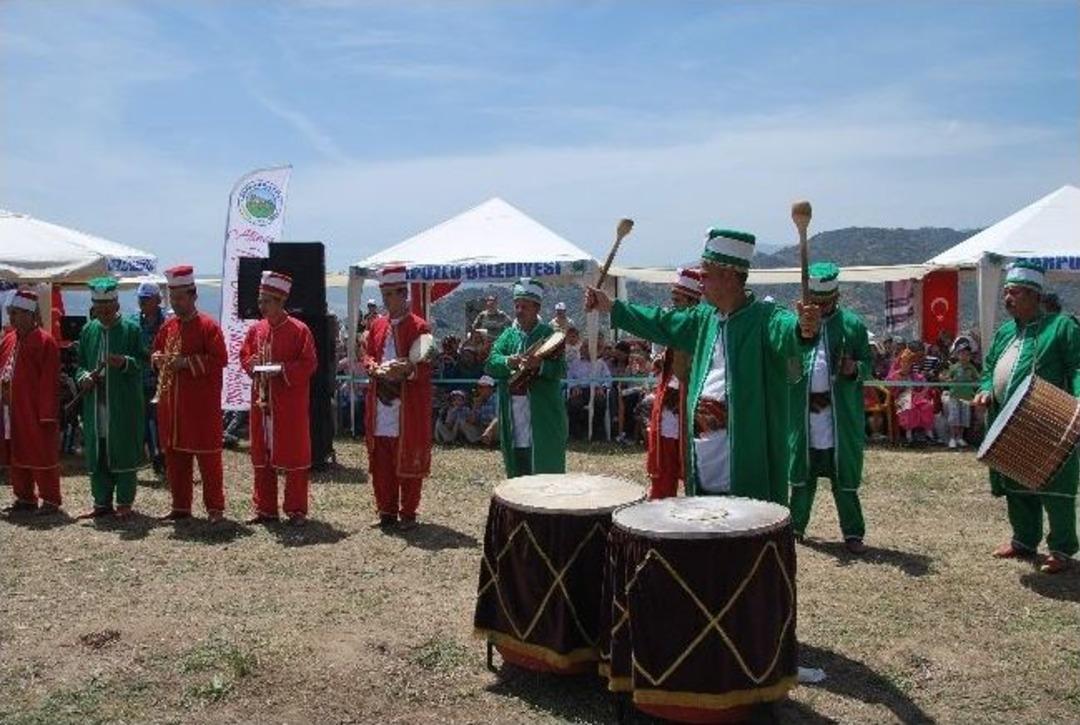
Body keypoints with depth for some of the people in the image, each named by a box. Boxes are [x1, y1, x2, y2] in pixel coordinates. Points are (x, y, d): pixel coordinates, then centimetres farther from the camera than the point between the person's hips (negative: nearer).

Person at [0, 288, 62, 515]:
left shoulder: (45, 342, -12)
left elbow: (49, 381, -15)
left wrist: (46, 414, -17)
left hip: (35, 412, -7)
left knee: (42, 455, 0)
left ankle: (50, 500, 9)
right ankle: (25, 498, 24)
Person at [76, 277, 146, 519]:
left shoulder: (131, 329, -2)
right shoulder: (89, 330, 10)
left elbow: (143, 362, -3)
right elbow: (81, 362, 16)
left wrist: (125, 363, -22)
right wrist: (84, 377, -4)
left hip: (124, 405, -4)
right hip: (95, 404, 4)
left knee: (123, 452, 2)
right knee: (97, 453, 8)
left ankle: (124, 502, 13)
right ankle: (102, 502, 20)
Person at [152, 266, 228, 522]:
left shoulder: (208, 326, -8)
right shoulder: (168, 326, 11)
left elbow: (220, 359, -14)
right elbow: (155, 351, 22)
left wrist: (187, 362, -19)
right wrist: (158, 359, -1)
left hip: (201, 405, -6)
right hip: (171, 402, 7)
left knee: (208, 457, 0)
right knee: (174, 455, 11)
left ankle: (215, 508, 8)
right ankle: (180, 506, 22)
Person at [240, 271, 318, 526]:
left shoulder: (299, 330, -8)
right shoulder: (256, 329, 9)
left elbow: (309, 363, -9)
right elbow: (244, 356, 16)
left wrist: (282, 369, -21)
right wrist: (252, 365, -6)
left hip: (290, 404, -5)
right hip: (261, 401, 6)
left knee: (294, 455, 1)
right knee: (261, 456, 10)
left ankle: (297, 510, 11)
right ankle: (265, 509, 21)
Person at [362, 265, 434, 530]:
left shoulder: (419, 327, -5)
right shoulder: (377, 325, 12)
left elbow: (425, 367, -8)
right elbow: (368, 355, 15)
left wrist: (405, 370, -25)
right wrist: (375, 368, -6)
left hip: (409, 407, -5)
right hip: (381, 404, 5)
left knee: (408, 461, 2)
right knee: (381, 462, 9)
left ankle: (408, 513, 13)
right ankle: (387, 510, 21)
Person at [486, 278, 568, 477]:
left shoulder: (548, 335, -1)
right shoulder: (508, 335, 11)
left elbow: (561, 370, -10)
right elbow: (490, 365, -1)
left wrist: (540, 365, -29)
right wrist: (509, 362, -21)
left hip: (543, 417, -4)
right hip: (513, 417, 4)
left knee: (546, 470, 0)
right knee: (517, 469, 10)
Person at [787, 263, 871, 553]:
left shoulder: (852, 324, 1)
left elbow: (869, 364, 6)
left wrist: (855, 369, -16)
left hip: (841, 416, -1)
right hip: (803, 414, 1)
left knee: (844, 474, 5)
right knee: (801, 473, 11)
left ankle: (853, 533, 14)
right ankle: (795, 526, 24)